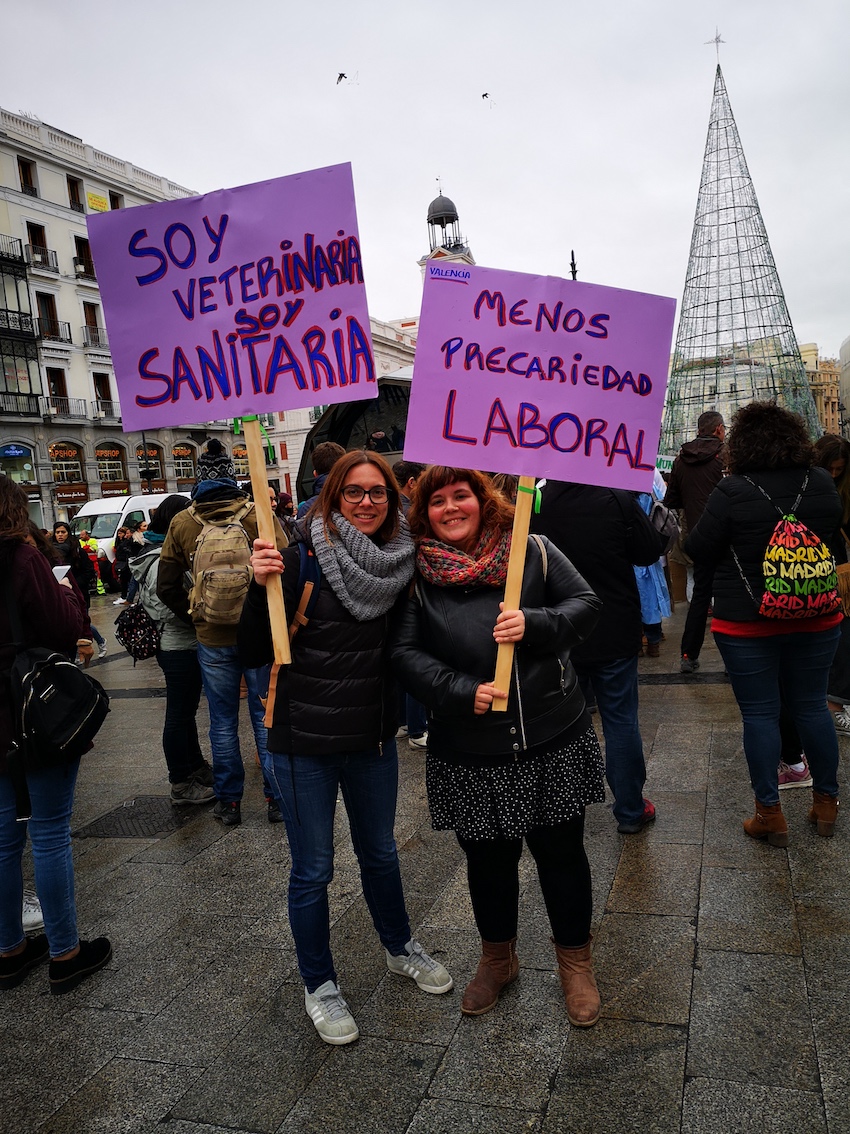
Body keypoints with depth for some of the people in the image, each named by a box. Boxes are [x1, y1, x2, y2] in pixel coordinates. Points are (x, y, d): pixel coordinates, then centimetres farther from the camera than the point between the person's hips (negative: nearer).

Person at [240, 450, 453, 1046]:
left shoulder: (400, 563, -2)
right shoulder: (301, 561, -15)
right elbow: (253, 654, -15)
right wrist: (262, 587, -29)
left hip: (373, 737, 4)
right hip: (304, 741, -4)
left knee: (380, 852, 23)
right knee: (313, 869, 11)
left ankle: (401, 948, 47)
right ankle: (320, 986, 33)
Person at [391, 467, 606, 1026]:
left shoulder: (533, 550, -2)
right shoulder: (417, 575, -2)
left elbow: (585, 604, -2)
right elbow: (406, 652, -7)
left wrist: (534, 624, -19)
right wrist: (462, 692, -19)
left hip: (553, 740, 0)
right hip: (469, 753, 1)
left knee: (561, 852, 12)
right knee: (488, 859, 17)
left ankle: (576, 962, 37)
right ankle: (498, 959, 43)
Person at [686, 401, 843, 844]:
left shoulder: (733, 492, -17)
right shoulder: (823, 484, -2)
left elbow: (699, 551, -9)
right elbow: (833, 539, 13)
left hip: (746, 624, -4)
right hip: (816, 620, 4)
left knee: (759, 713, 6)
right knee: (812, 706, 17)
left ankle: (770, 813, 14)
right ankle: (826, 801, 31)